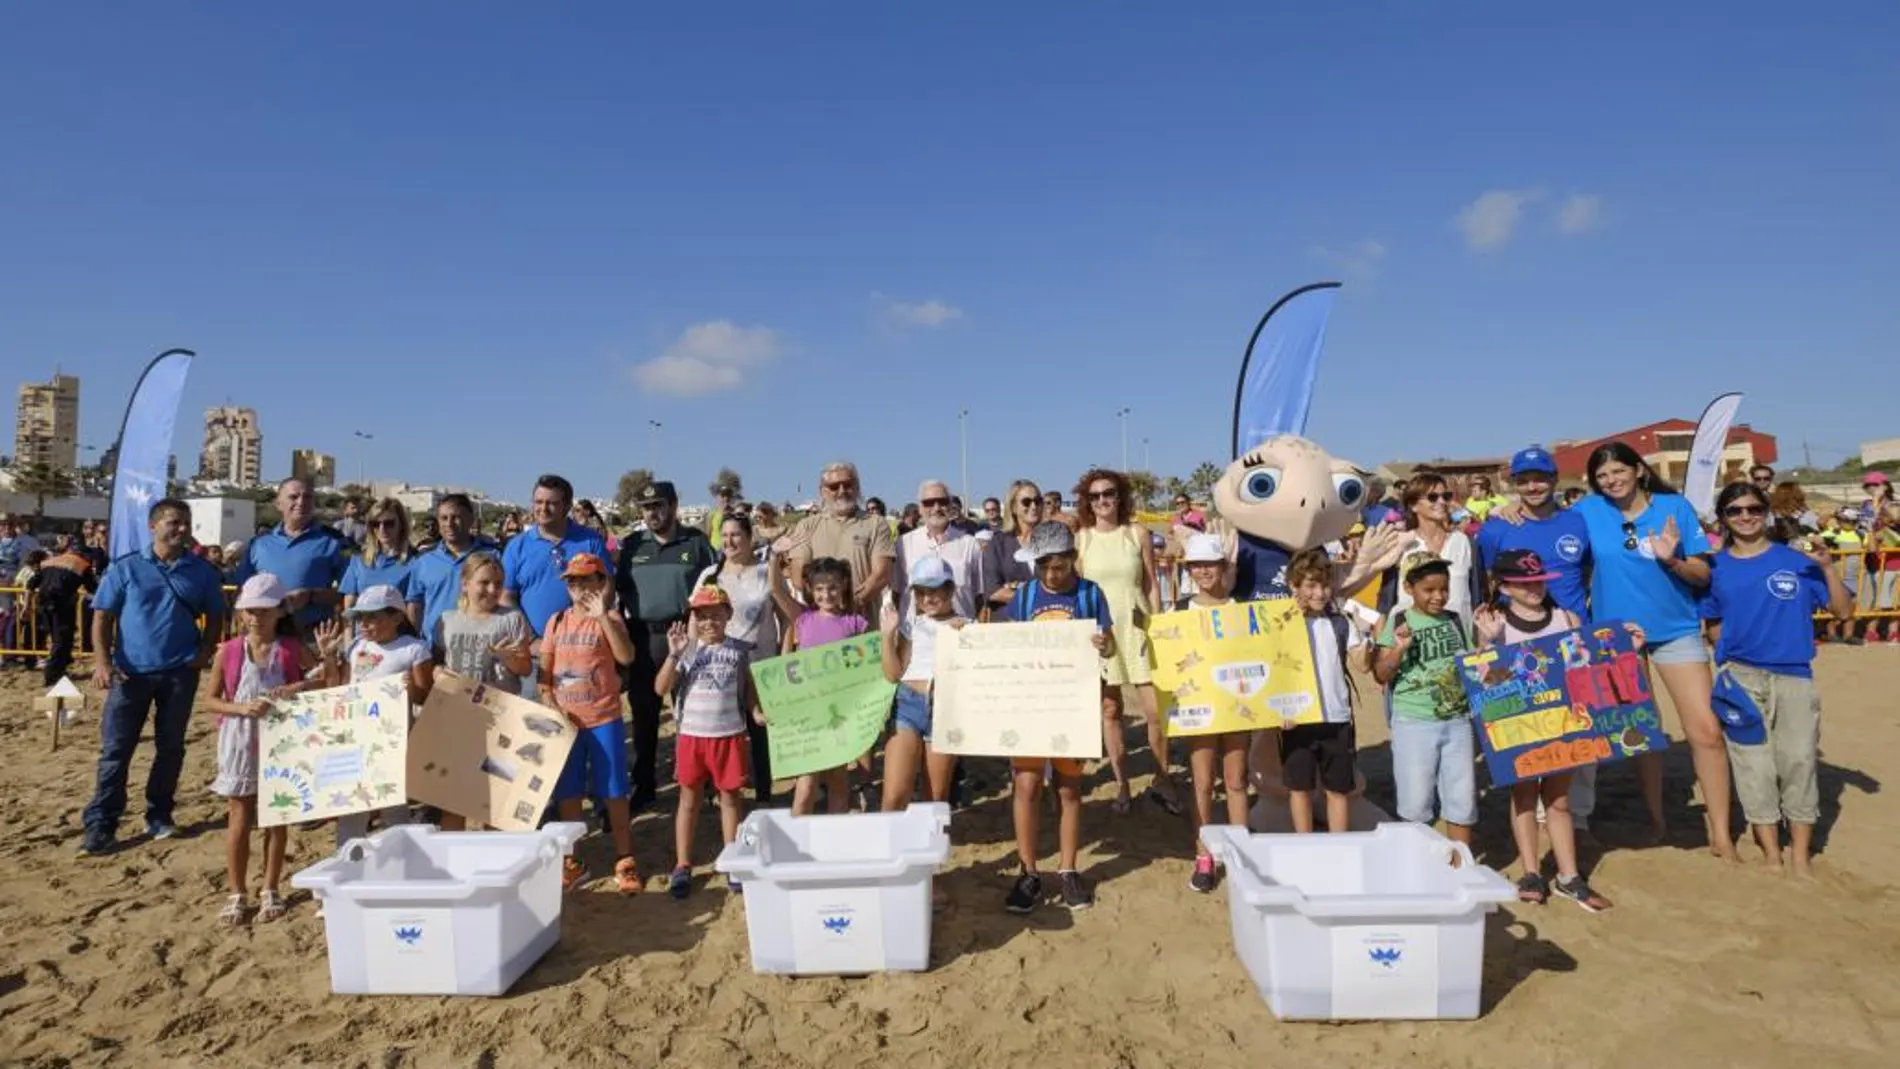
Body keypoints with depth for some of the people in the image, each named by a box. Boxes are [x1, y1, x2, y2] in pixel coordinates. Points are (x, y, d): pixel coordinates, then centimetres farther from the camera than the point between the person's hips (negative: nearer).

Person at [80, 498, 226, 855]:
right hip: (131, 672, -1)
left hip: (180, 672, 2)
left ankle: (159, 816, 22)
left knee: (170, 747, 10)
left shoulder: (201, 572, 4)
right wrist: (102, 661, -11)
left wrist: (205, 651, -4)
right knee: (115, 749, 1)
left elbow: (215, 616, 11)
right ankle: (100, 826, 8)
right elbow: (102, 616, 0)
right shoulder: (125, 568, 0)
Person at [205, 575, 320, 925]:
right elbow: (210, 701, 1)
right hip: (240, 744, 0)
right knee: (239, 821, 5)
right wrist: (242, 707, -17)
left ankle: (271, 891, 21)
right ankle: (238, 894, 19)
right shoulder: (229, 652, -2)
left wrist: (300, 687, -21)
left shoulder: (292, 649, -4)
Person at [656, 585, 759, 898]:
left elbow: (748, 689, 9)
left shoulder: (739, 652, 0)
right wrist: (673, 654, -20)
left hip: (729, 735, 0)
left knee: (730, 797, 9)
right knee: (689, 798, 10)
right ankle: (682, 867, 19)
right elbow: (661, 688, -10)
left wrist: (756, 712, -8)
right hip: (692, 734, 0)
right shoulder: (686, 650, -3)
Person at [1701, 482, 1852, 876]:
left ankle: (1800, 857, 14)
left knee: (1799, 761, 0)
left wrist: (1827, 567, -12)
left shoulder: (1797, 561, 1)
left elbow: (1843, 611, -1)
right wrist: (1730, 654, 1)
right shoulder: (1717, 568, 5)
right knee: (1753, 765, 3)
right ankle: (1771, 854, 16)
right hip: (1741, 678, 1)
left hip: (1794, 675, 0)